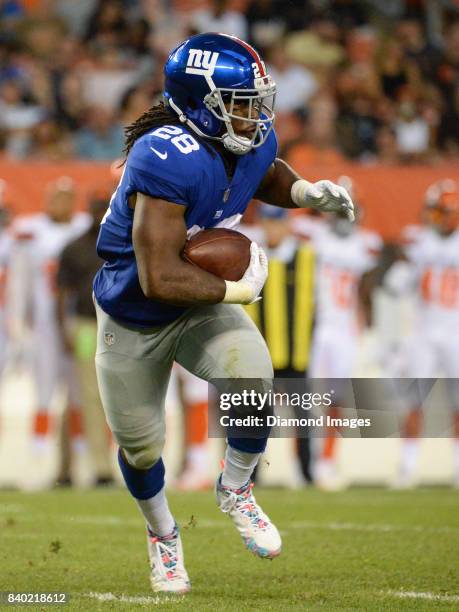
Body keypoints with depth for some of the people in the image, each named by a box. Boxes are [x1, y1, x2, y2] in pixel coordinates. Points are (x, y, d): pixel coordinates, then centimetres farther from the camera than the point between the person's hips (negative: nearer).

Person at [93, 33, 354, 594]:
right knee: (140, 447, 12)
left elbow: (268, 178, 16)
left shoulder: (253, 144, -12)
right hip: (134, 323, -4)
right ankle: (162, 532, 46)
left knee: (254, 381, -23)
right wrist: (240, 289, -24)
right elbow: (160, 279, -38)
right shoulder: (168, 159, -36)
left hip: (202, 312, 4)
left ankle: (235, 493, 6)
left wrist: (307, 192, -6)